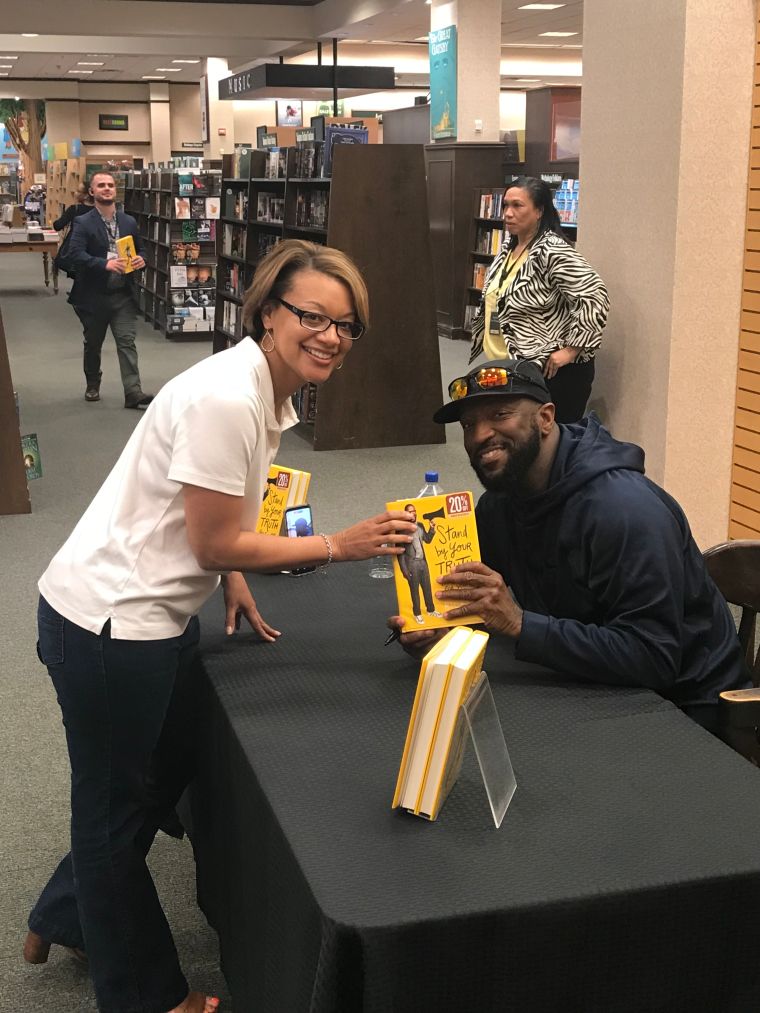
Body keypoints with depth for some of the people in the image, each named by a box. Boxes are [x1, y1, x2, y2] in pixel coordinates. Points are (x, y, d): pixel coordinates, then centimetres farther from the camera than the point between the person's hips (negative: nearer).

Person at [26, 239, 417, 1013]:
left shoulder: (266, 391, 4)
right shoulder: (225, 400, -25)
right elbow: (216, 545, -20)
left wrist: (234, 581, 2)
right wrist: (343, 546, -16)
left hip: (157, 615, 10)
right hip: (108, 623, -9)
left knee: (169, 771, 25)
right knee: (117, 805, 11)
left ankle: (64, 920, 48)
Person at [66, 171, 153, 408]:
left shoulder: (129, 222, 8)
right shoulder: (83, 223, -7)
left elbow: (139, 250, 18)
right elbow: (74, 255, -20)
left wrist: (140, 260, -7)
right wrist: (105, 264, -32)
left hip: (123, 294, 2)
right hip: (94, 296, -2)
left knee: (127, 343, -6)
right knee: (93, 344, 15)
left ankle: (133, 393, -9)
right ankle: (92, 386, 34)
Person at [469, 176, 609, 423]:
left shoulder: (552, 251, -17)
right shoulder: (508, 249, 9)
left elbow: (595, 298, -25)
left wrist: (570, 350, -22)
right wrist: (487, 343, 17)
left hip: (549, 373, -9)